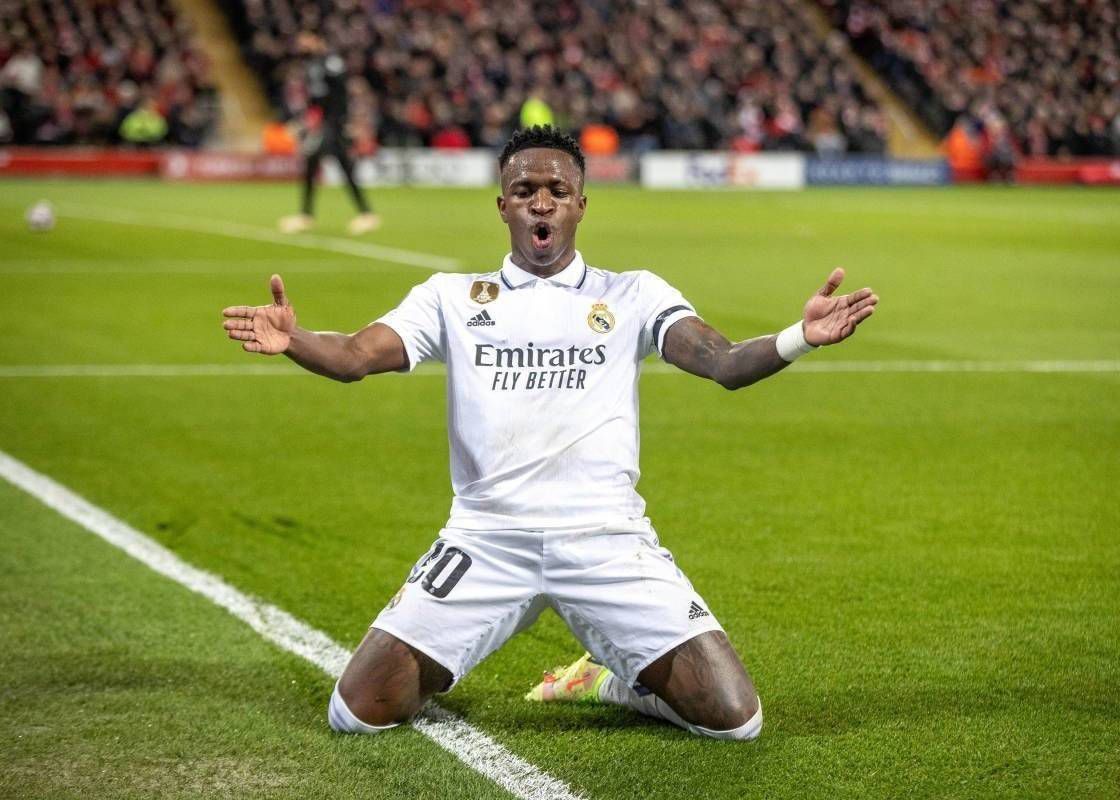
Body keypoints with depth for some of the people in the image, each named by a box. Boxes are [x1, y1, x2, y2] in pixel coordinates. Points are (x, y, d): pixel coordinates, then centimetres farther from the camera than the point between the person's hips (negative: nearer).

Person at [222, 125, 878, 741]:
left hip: (608, 540, 0)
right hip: (486, 539, 0)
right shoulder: (451, 296, 11)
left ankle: (616, 680, 20)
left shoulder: (633, 295, 9)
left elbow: (724, 363, -5)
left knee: (735, 719, -11)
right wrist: (294, 340, -25)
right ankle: (431, 677, 25)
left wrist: (801, 338, -26)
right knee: (357, 712, -10)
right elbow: (355, 356, -2)